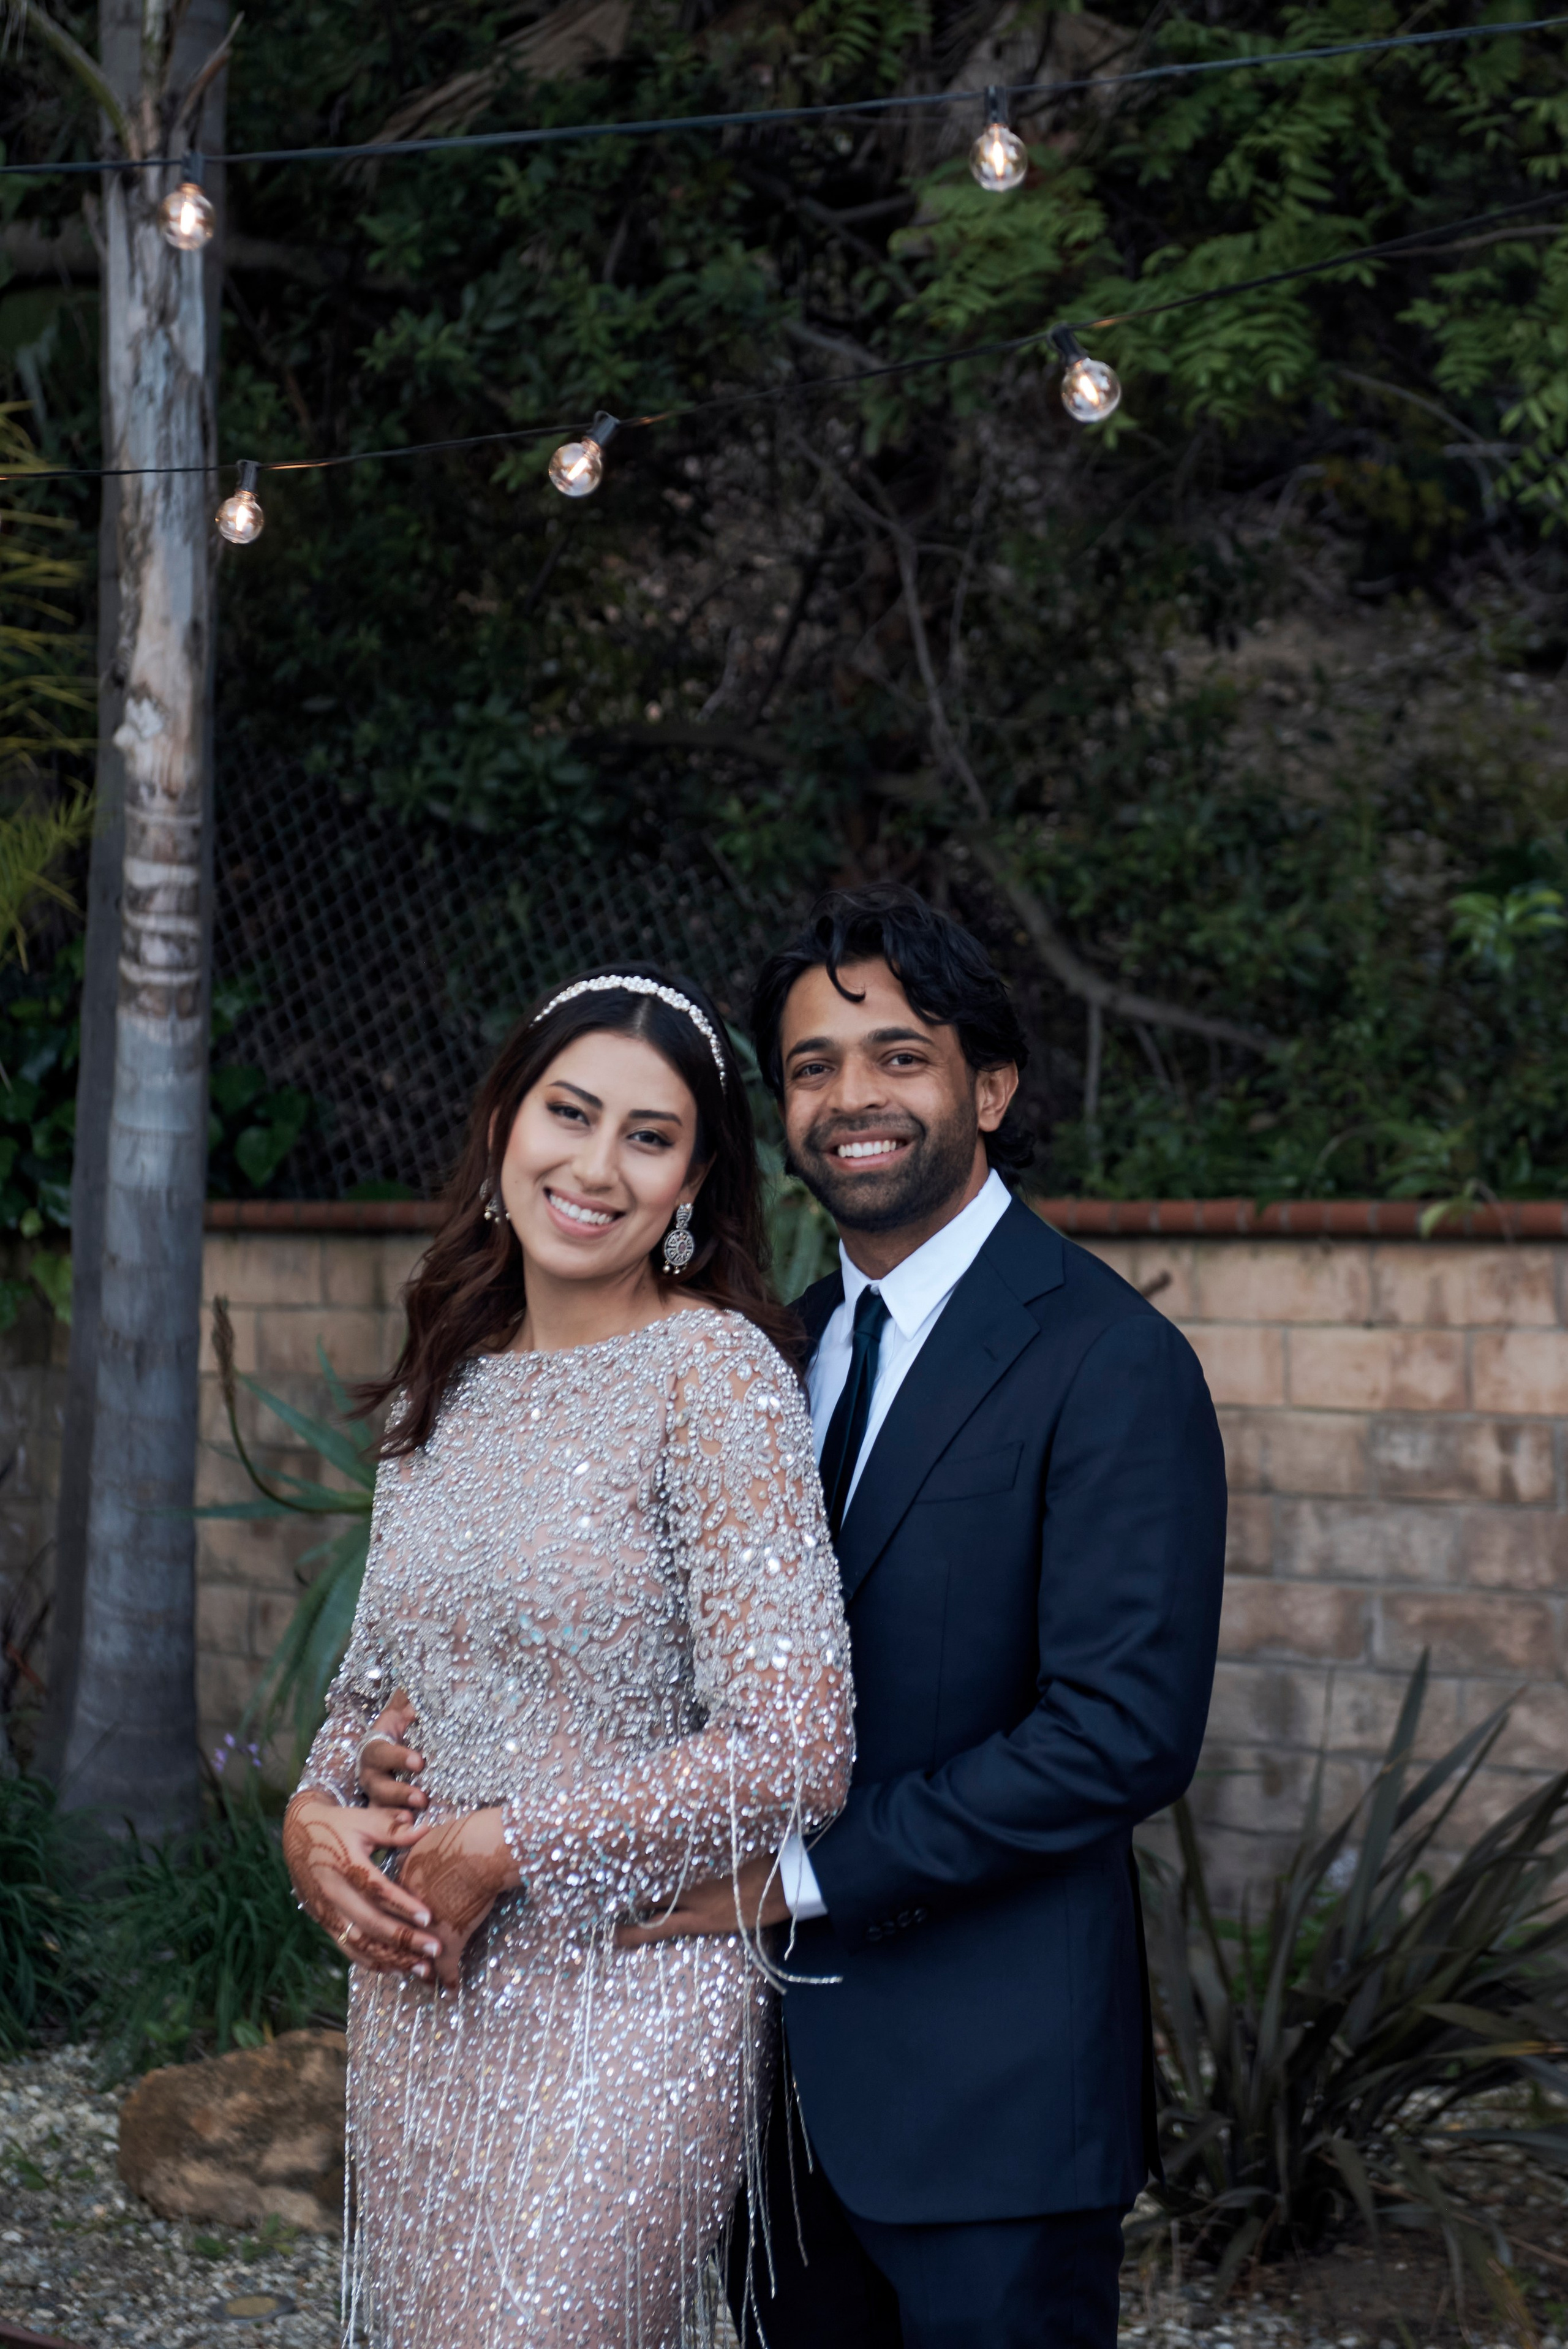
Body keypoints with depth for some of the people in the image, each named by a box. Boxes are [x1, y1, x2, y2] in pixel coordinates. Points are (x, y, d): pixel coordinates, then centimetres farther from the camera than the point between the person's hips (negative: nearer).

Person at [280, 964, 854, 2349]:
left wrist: (506, 1848, -14)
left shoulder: (716, 1375, -12)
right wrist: (317, 1816, -2)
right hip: (417, 1992, 6)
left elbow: (795, 1755, -17)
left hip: (626, 2012, -6)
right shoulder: (449, 1381, 8)